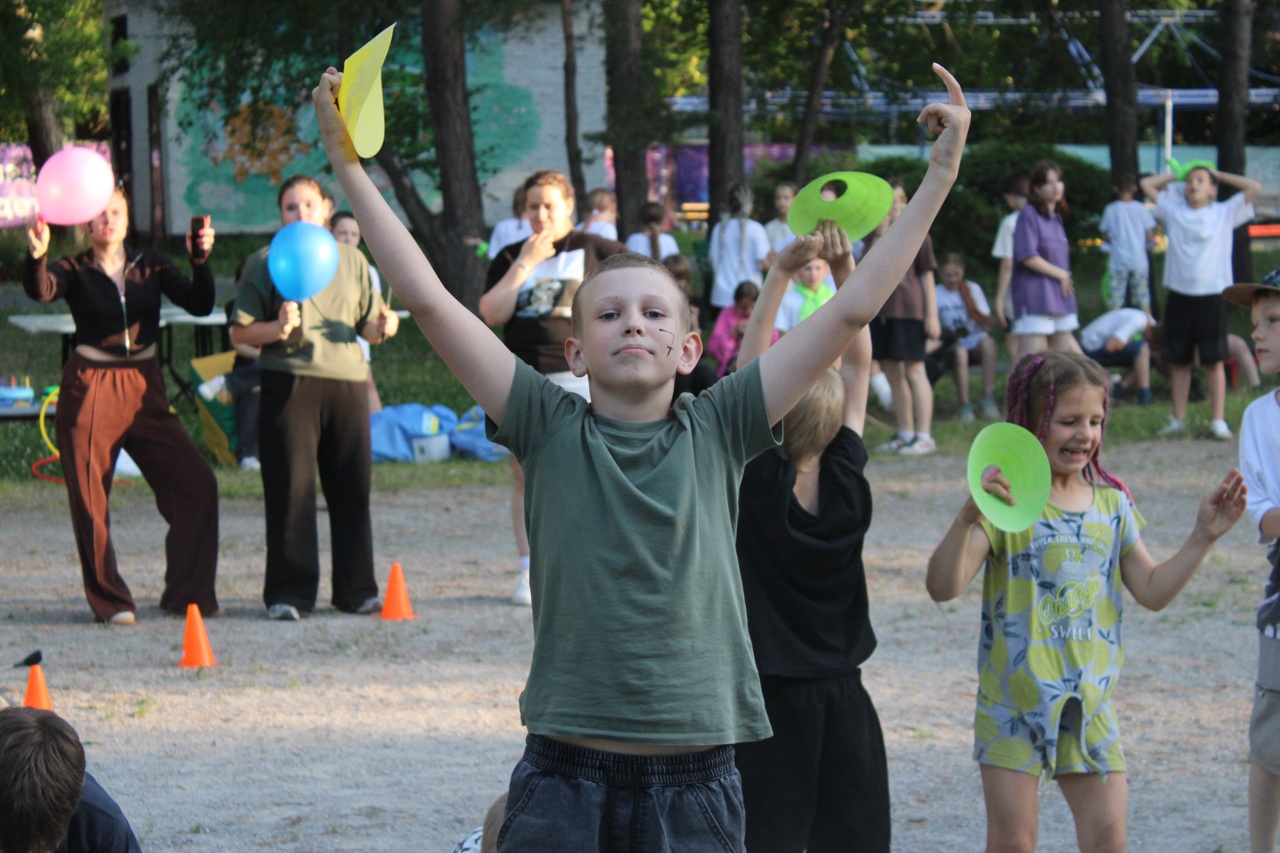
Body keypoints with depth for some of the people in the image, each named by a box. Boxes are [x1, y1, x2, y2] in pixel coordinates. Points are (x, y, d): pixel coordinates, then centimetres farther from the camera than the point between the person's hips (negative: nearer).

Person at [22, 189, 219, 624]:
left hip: (144, 390, 3)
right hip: (89, 390, -3)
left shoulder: (150, 265, 8)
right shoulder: (75, 271, 0)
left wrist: (201, 261, -18)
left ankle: (186, 593, 4)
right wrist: (36, 257, -42)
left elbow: (199, 305, -1)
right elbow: (41, 290, -21)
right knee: (90, 502, -3)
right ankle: (109, 601, 8)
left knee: (196, 483, -5)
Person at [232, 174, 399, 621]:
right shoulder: (264, 263, 6)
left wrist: (381, 327, -4)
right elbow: (240, 332, 3)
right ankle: (288, 593, 0)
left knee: (351, 488, 3)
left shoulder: (351, 260, 16)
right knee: (291, 489, -5)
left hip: (347, 381, 3)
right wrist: (277, 328, -15)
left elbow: (367, 326, 18)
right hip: (288, 382, -3)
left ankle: (356, 589, 12)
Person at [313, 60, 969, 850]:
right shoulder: (550, 428, 2)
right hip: (564, 775, -1)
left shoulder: (716, 431, 4)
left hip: (694, 777, 1)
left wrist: (940, 176, 3)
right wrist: (349, 163, -5)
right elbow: (430, 299, -2)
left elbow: (851, 311, 4)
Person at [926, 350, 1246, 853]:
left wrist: (1204, 536, 5)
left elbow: (1152, 591, 14)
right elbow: (943, 586, -21)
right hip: (1014, 702, -4)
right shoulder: (1006, 503, -11)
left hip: (1090, 705, 4)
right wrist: (967, 519, -37)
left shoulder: (1112, 506, 7)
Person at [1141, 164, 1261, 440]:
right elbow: (1147, 184, 20)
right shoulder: (1174, 212, 12)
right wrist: (1177, 176, 21)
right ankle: (1178, 420, 12)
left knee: (1213, 361, -2)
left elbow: (1254, 187, 3)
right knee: (1178, 361, 5)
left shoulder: (1225, 213, 6)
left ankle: (1218, 421, -1)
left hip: (1212, 296, -3)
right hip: (1178, 295, 3)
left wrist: (1218, 175, 10)